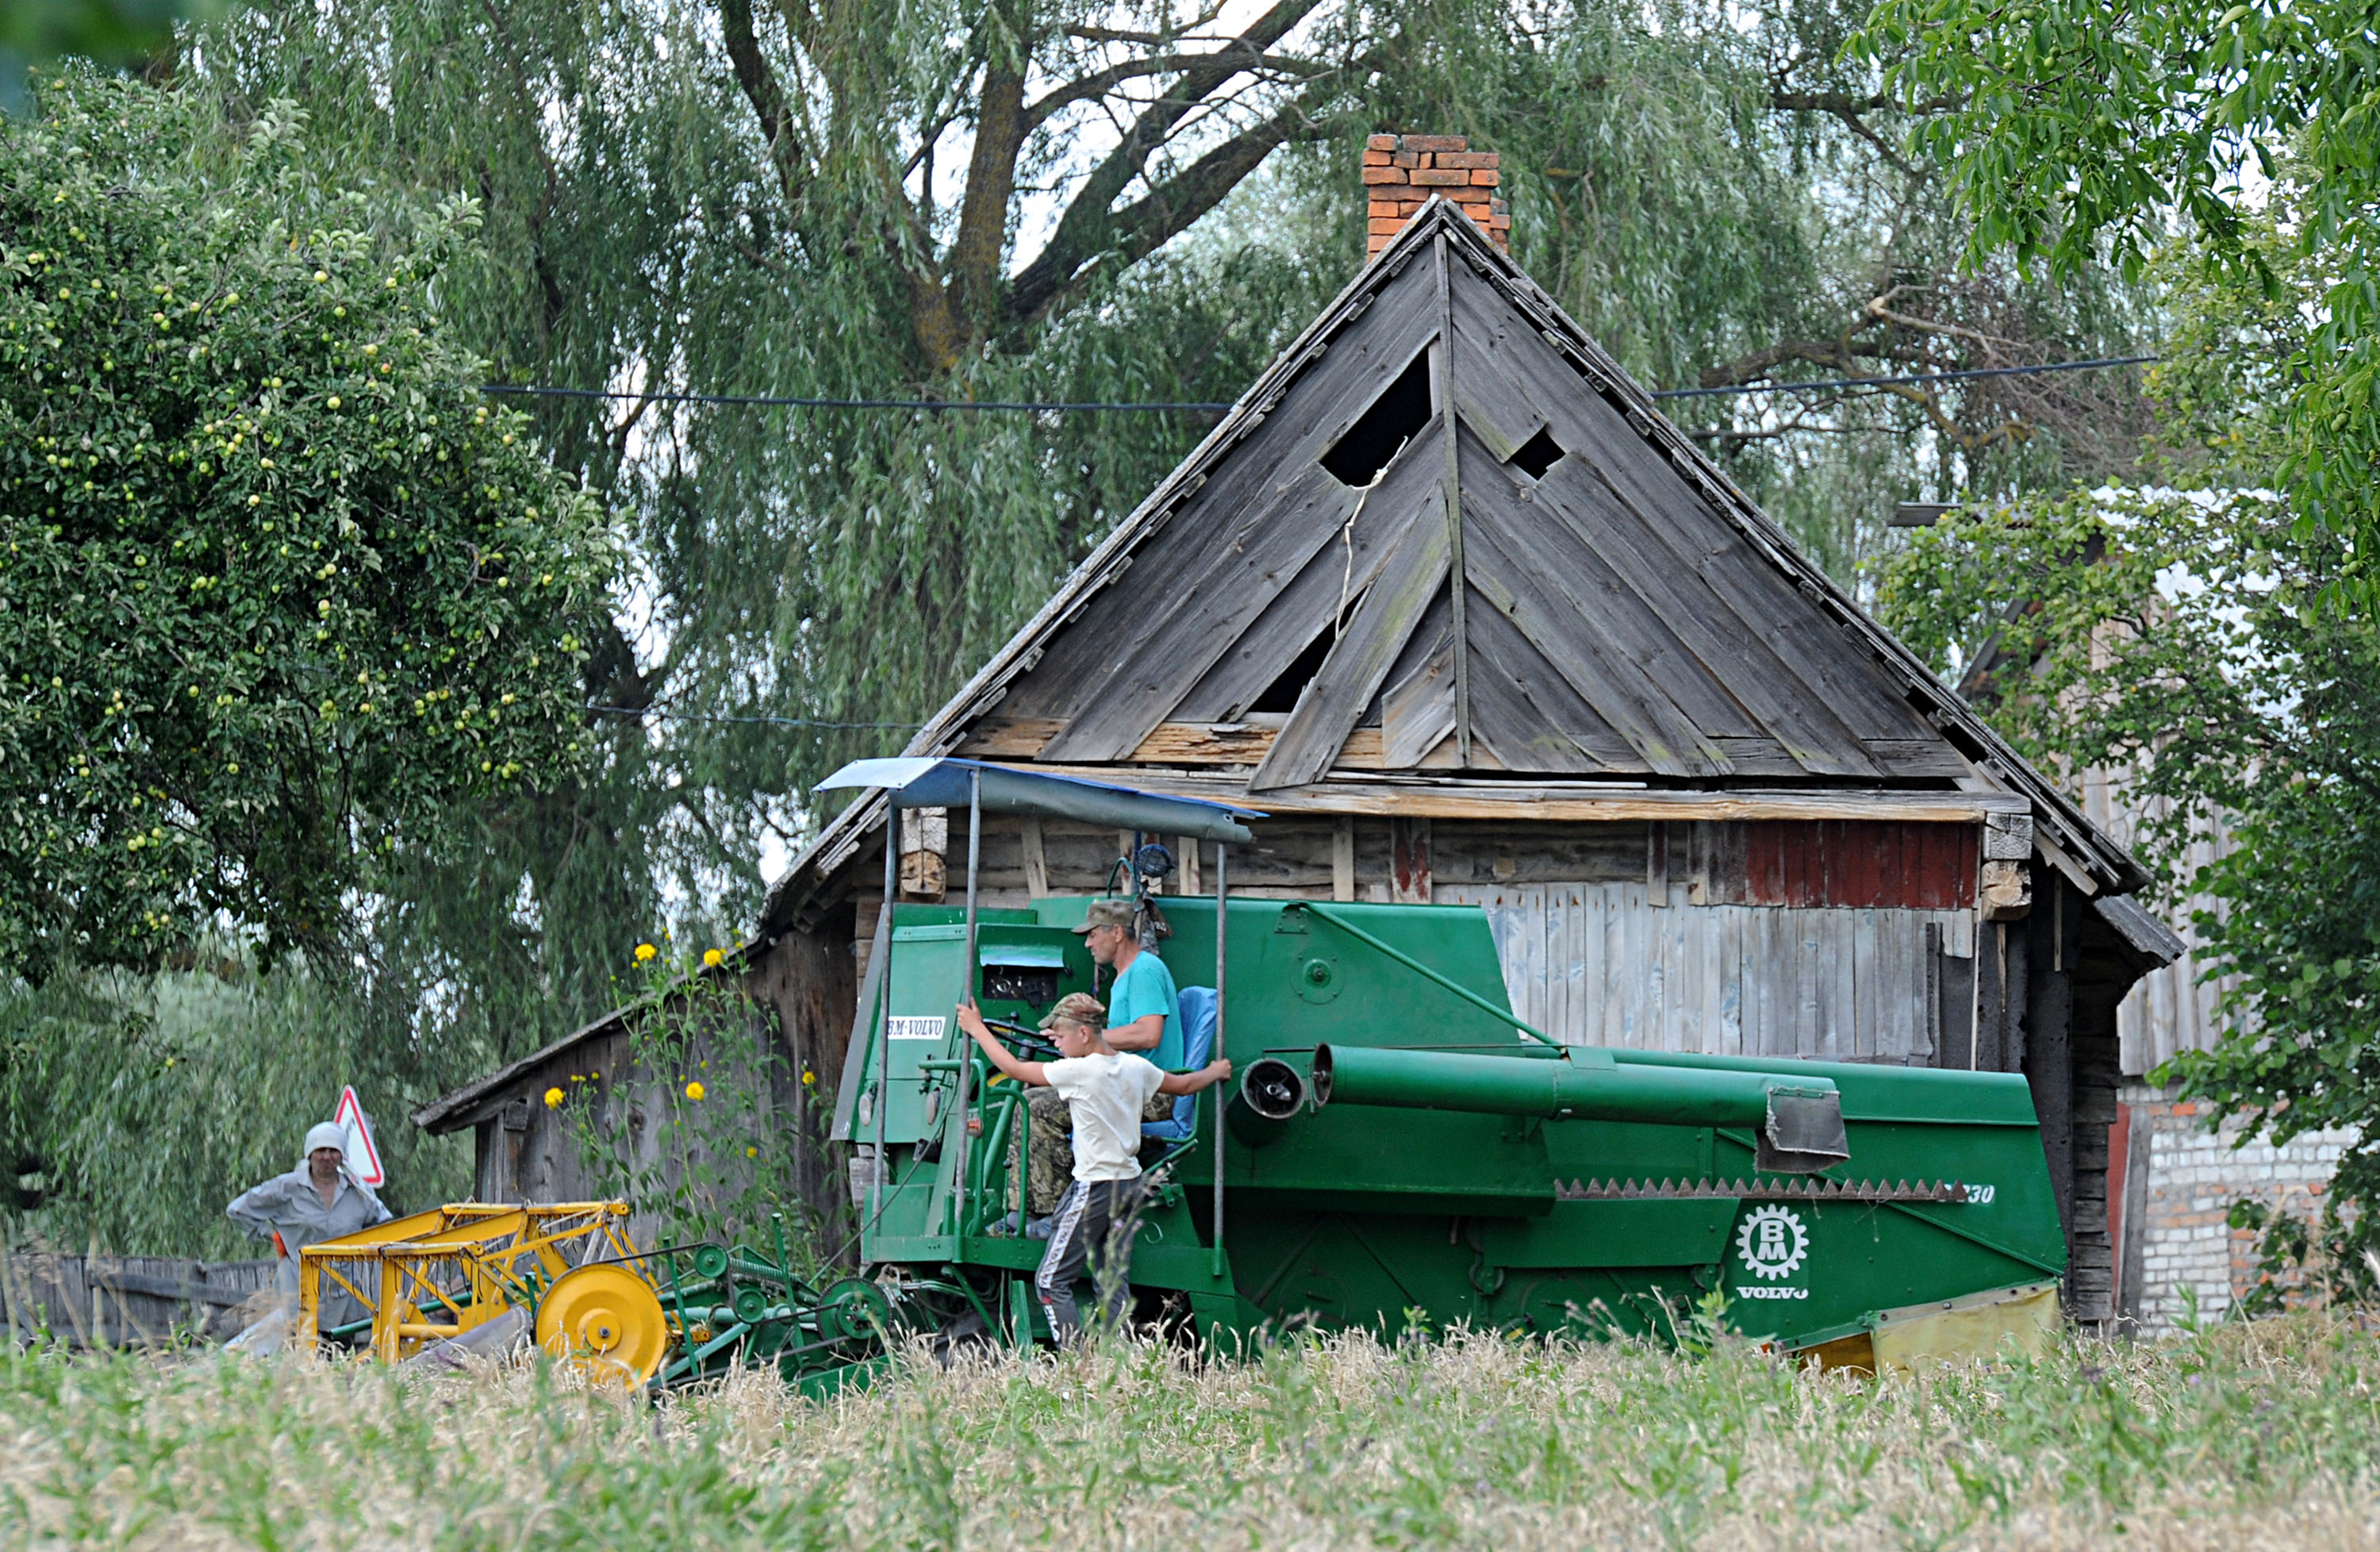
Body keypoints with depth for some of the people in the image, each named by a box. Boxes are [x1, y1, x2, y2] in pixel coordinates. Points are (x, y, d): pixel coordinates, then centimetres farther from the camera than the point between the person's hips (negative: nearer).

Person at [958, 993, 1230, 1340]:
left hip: (1094, 1188, -8)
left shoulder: (1078, 1071, -16)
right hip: (1130, 1183, 8)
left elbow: (1014, 1068, -9)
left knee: (1051, 1282, -3)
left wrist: (977, 1028, 4)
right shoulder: (1136, 1067, 4)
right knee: (1115, 1283, 9)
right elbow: (1185, 1085, 21)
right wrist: (1215, 1072, 43)